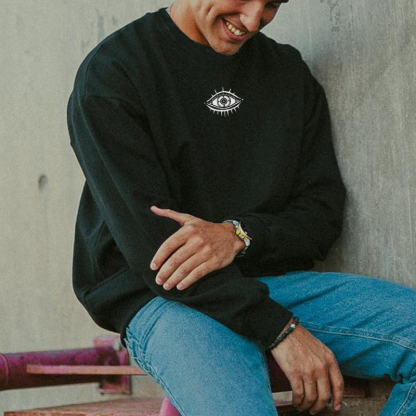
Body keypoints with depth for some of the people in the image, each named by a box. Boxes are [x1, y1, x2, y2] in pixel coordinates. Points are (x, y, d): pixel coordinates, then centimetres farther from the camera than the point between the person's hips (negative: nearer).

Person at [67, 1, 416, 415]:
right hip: (162, 299, -6)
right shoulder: (111, 74, -2)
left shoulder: (288, 71, 15)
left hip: (277, 280, 6)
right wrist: (280, 329, -19)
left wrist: (238, 235, -12)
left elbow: (324, 213, 11)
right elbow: (148, 239, -12)